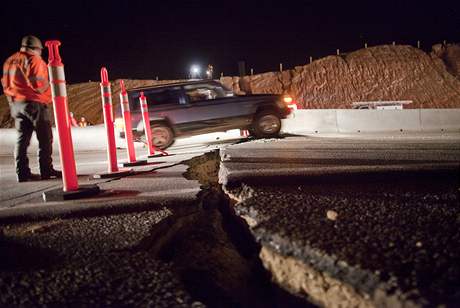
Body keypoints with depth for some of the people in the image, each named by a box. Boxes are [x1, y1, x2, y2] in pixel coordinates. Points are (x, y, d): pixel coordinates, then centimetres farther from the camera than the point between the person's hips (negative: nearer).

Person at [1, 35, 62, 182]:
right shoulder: (34, 60, -10)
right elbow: (39, 84, -18)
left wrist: (12, 99, 21)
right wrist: (49, 84, 1)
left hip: (15, 104, 8)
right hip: (34, 103, -8)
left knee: (22, 138, 7)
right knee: (45, 138, -1)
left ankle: (22, 172, 4)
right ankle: (46, 170, -2)